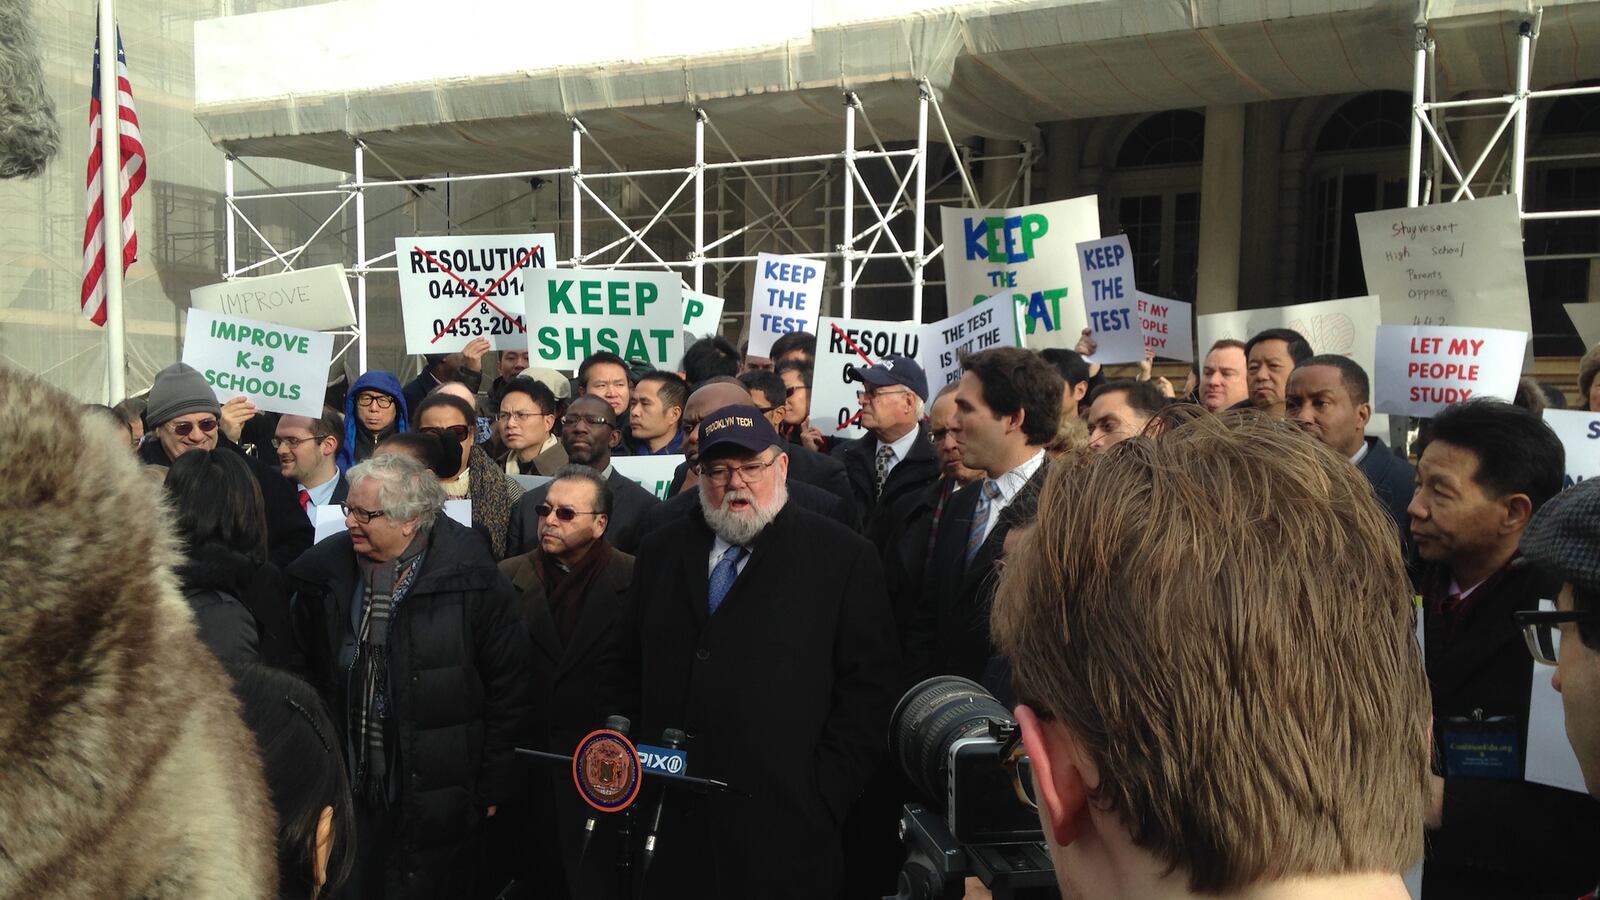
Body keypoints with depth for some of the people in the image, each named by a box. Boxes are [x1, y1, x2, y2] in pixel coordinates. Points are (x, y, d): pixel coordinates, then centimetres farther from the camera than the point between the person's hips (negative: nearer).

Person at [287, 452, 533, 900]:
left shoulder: (471, 579, -13)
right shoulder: (324, 574, -1)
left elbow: (509, 687, -6)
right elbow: (307, 678, 11)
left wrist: (492, 786, -3)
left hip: (436, 801, -3)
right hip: (347, 792, 3)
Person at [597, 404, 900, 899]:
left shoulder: (843, 557, -2)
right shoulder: (660, 552, 11)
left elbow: (869, 685, -4)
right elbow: (623, 667, 15)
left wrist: (823, 794, -9)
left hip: (783, 824, -3)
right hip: (668, 818, 3)